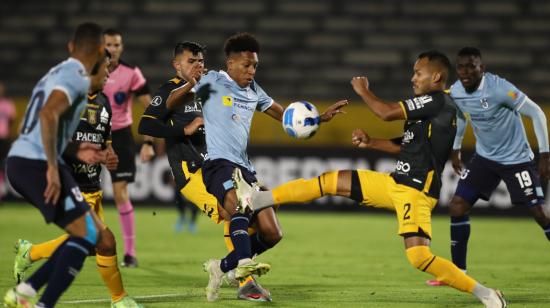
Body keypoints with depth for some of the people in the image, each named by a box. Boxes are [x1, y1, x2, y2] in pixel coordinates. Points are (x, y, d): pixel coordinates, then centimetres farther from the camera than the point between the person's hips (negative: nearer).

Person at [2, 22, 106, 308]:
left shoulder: (58, 73, 22)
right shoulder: (77, 77, -8)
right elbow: (48, 115, -25)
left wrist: (75, 151, 24)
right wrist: (53, 168, -26)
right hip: (37, 164, -10)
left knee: (87, 233, 12)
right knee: (88, 236, -8)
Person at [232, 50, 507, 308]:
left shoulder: (437, 101, -13)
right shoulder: (432, 105, 16)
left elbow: (386, 113, -18)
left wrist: (363, 91, -1)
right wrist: (371, 143, 13)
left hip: (416, 192, -10)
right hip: (396, 183, 10)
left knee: (418, 256, -24)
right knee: (330, 181, 10)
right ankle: (255, 199, 15)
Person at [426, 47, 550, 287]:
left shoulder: (498, 89, -26)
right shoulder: (455, 92, -7)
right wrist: (455, 149, 22)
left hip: (516, 158, -6)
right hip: (484, 157, 6)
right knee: (457, 206, -2)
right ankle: (458, 271, 9)